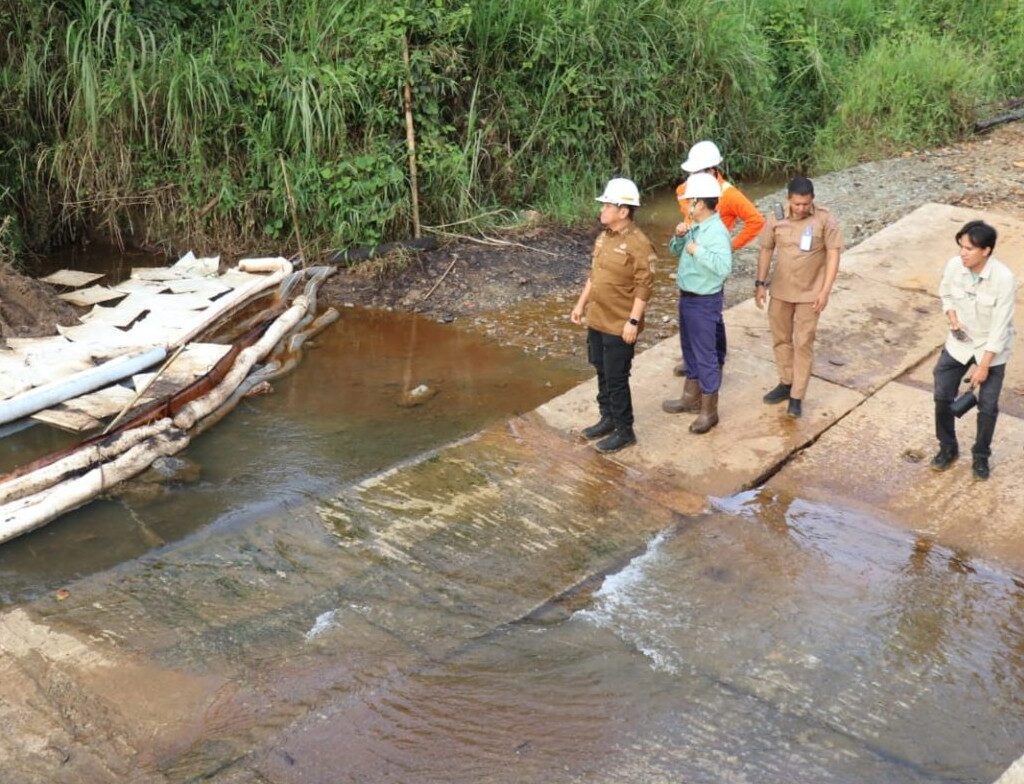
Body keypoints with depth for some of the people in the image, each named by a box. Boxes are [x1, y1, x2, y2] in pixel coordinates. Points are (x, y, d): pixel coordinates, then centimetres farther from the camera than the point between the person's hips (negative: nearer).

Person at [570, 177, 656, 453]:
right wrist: (581, 304, 17)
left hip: (620, 326, -8)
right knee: (602, 373, 18)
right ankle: (608, 418, 34)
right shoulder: (603, 237, 7)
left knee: (616, 379, 0)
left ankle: (624, 431, 13)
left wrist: (633, 321, -21)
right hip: (597, 320, 8)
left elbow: (644, 287, -19)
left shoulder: (639, 244, -19)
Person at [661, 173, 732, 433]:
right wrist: (679, 236, -4)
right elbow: (674, 250, 17)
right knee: (690, 350, 21)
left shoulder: (717, 232, -23)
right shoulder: (696, 227, 4)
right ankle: (691, 398, 38)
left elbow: (724, 267, -35)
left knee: (705, 355, 1)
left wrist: (697, 251, -29)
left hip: (704, 302, -9)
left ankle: (709, 411, 12)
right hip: (686, 297, 9)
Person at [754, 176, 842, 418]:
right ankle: (786, 383, 34)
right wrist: (760, 283, 3)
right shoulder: (776, 219, -6)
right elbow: (766, 251, 5)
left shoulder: (825, 220, -15)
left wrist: (825, 291, -16)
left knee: (803, 344, 1)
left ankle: (797, 396, 8)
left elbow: (833, 256, -12)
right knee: (780, 338, 15)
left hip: (810, 293, -4)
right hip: (780, 290, 4)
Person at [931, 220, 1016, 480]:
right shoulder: (954, 266, -17)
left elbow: (1000, 326, -23)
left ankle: (981, 456, 28)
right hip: (959, 342, 4)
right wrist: (953, 321, -12)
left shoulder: (1003, 278, -29)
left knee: (987, 407, 4)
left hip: (991, 349, -3)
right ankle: (948, 448, 28)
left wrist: (984, 365, -21)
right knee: (942, 396, 6)